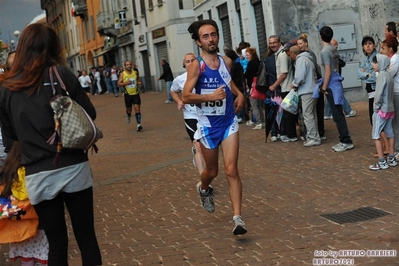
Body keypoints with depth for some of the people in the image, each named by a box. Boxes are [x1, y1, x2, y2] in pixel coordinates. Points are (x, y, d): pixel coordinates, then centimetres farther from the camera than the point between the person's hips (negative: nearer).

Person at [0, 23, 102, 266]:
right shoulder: (61, 74, -6)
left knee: (57, 243, 12)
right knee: (87, 237, 11)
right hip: (73, 168, -1)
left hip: (38, 176, 2)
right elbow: (89, 114, 1)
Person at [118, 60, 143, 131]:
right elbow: (118, 84, -5)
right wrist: (125, 83, -22)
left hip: (135, 93, 0)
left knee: (137, 108, -11)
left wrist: (138, 82, -5)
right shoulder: (122, 74, -6)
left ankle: (139, 124, -13)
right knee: (129, 109, 12)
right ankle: (128, 116, 49)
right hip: (128, 94, 0)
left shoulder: (135, 73, 0)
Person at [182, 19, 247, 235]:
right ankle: (202, 188, 50)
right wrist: (211, 96, -32)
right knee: (212, 171, 15)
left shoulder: (226, 62, 2)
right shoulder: (196, 65, -13)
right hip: (208, 125, -2)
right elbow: (186, 96, -21)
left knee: (231, 170, -8)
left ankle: (238, 218, -8)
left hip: (229, 123, 2)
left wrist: (238, 93, 9)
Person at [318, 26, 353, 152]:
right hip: (336, 82, 9)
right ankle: (344, 141, 17)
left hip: (331, 85, -9)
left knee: (337, 115, -5)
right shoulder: (334, 49, 11)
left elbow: (328, 72, -17)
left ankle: (346, 141, -2)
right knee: (338, 114, 13)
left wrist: (324, 87, -12)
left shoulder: (324, 51, -14)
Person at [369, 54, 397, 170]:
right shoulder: (388, 75, 11)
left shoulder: (381, 75, -16)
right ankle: (391, 159, 19)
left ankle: (382, 162, -6)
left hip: (381, 110, -9)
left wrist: (376, 107, -12)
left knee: (376, 135, -5)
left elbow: (379, 94, -20)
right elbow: (390, 94, 12)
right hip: (390, 109, 9)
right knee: (389, 134, 13)